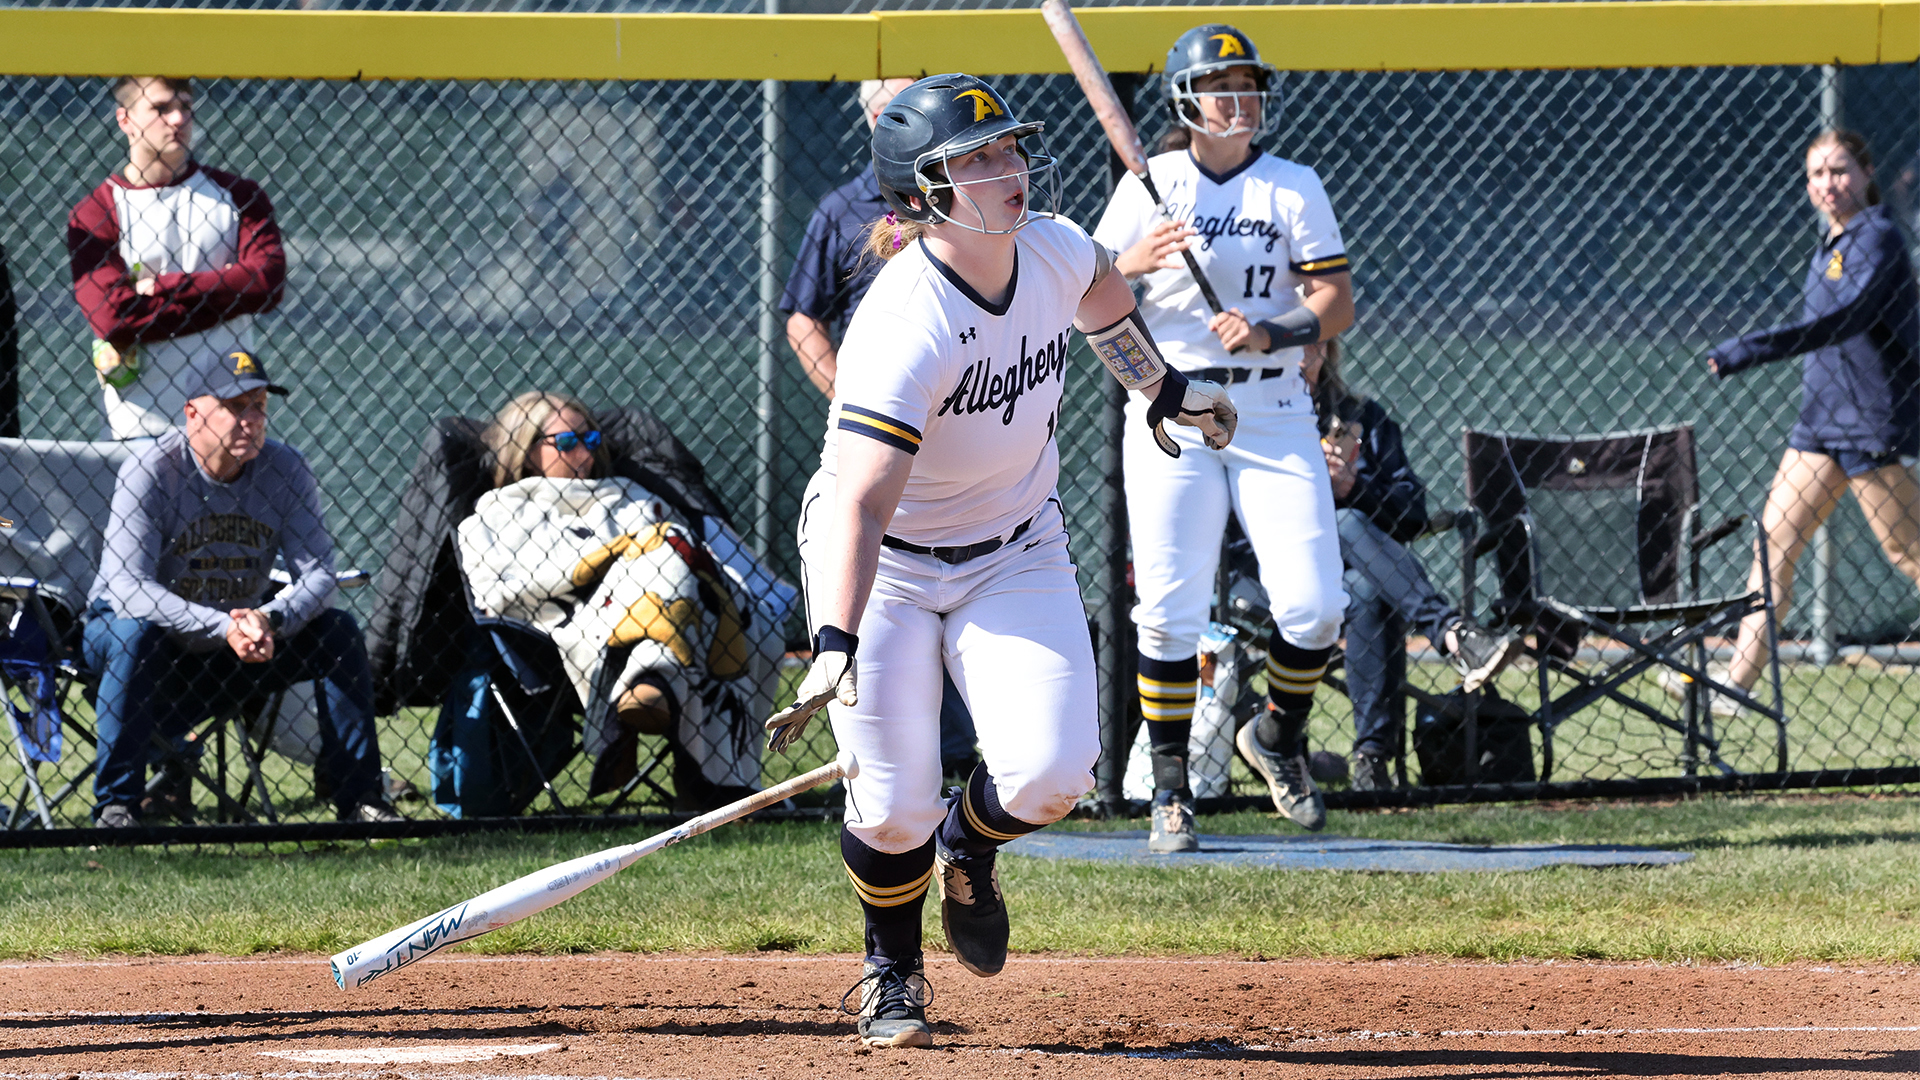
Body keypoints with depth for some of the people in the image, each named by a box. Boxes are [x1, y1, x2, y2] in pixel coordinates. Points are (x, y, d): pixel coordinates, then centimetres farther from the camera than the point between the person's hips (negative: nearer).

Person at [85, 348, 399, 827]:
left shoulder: (284, 469, -9)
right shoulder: (151, 469, -22)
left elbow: (317, 573, -12)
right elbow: (125, 584, -30)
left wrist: (269, 621, -35)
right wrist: (223, 627, -42)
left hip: (235, 645, 4)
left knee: (339, 633, -14)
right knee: (131, 633, -37)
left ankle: (358, 797, -7)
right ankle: (116, 807, -31)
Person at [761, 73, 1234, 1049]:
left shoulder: (1052, 250, -12)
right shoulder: (905, 328, -33)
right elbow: (862, 500, -41)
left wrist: (1164, 389, 27)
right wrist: (835, 646, -52)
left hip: (1014, 553, 5)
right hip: (885, 564, -5)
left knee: (1051, 772, -15)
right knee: (894, 803, -11)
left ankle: (968, 850, 22)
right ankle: (891, 969, 22)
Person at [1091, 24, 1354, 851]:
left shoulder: (1293, 189, 5)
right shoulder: (1149, 187, 3)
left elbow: (1338, 302, 1)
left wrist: (1274, 333, -18)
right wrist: (1131, 263, -21)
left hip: (1273, 414, 1)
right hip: (1171, 411, -1)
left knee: (1313, 604, -7)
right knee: (1170, 611, -8)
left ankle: (1279, 737, 21)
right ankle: (1170, 791, 2)